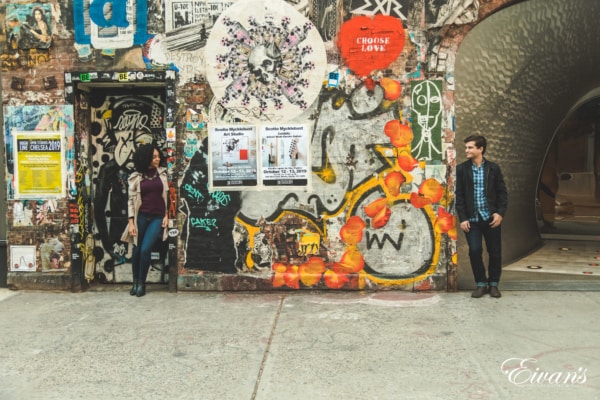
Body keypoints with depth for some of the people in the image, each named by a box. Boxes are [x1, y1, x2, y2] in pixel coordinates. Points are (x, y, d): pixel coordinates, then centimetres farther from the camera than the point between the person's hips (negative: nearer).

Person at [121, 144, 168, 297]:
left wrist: (166, 215, -1)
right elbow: (131, 200, 1)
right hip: (141, 216, 1)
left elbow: (168, 196, 6)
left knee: (145, 250, -10)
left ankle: (141, 283, 8)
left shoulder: (163, 173, 4)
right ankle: (135, 282, 25)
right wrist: (131, 222, -5)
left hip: (158, 217, -1)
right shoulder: (136, 177, 1)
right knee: (137, 250, 7)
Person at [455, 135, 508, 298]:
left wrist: (500, 213, -6)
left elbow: (502, 192, 5)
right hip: (472, 219, -1)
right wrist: (462, 218, -6)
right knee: (474, 251, -6)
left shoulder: (493, 168, 3)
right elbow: (458, 195, 0)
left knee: (495, 252, 6)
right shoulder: (461, 169, 1)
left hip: (491, 217, 1)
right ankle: (481, 284, 12)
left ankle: (493, 284, 22)